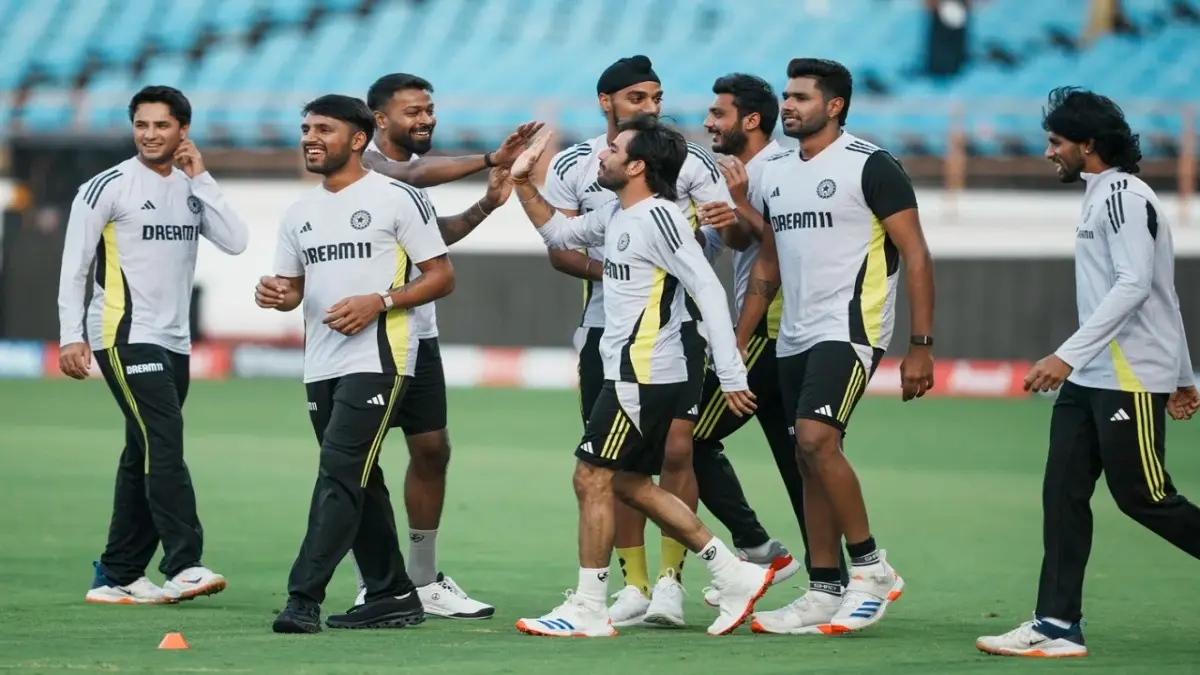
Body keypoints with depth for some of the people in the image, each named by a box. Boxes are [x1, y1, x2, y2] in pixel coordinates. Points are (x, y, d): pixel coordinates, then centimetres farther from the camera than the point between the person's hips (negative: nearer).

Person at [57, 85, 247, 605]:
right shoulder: (107, 187, -5)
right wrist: (71, 336, -13)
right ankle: (184, 566, -22)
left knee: (143, 458, 9)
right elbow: (73, 267, -5)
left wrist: (202, 178, -4)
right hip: (125, 337, -7)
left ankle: (116, 577, 14)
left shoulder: (192, 189, 11)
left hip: (174, 343, 7)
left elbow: (236, 242, -3)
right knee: (165, 447, -17)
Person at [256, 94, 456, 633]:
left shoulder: (396, 198, -4)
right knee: (359, 482, 11)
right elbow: (293, 288, 21)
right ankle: (392, 596, 20)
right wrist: (275, 295, -3)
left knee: (340, 473, -15)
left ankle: (304, 597, -19)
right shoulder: (300, 213, 15)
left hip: (378, 359, -7)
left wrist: (379, 302, -17)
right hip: (321, 364, 7)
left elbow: (441, 277, -4)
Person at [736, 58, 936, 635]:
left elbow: (916, 257, -10)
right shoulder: (776, 174, 14)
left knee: (816, 439, -22)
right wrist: (738, 343, 18)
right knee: (810, 461, 7)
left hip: (850, 328, -8)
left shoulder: (871, 166, -8)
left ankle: (871, 567, -10)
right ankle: (825, 593, 12)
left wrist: (921, 346, -15)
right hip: (794, 338, 8)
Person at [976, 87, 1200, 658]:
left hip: (1132, 380, -10)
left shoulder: (1125, 195, -13)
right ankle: (1058, 626, -1)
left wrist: (1067, 355, -29)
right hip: (1089, 379, 10)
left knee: (1142, 497, -4)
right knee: (1063, 493, 1)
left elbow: (1134, 287, -24)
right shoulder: (1101, 197, 18)